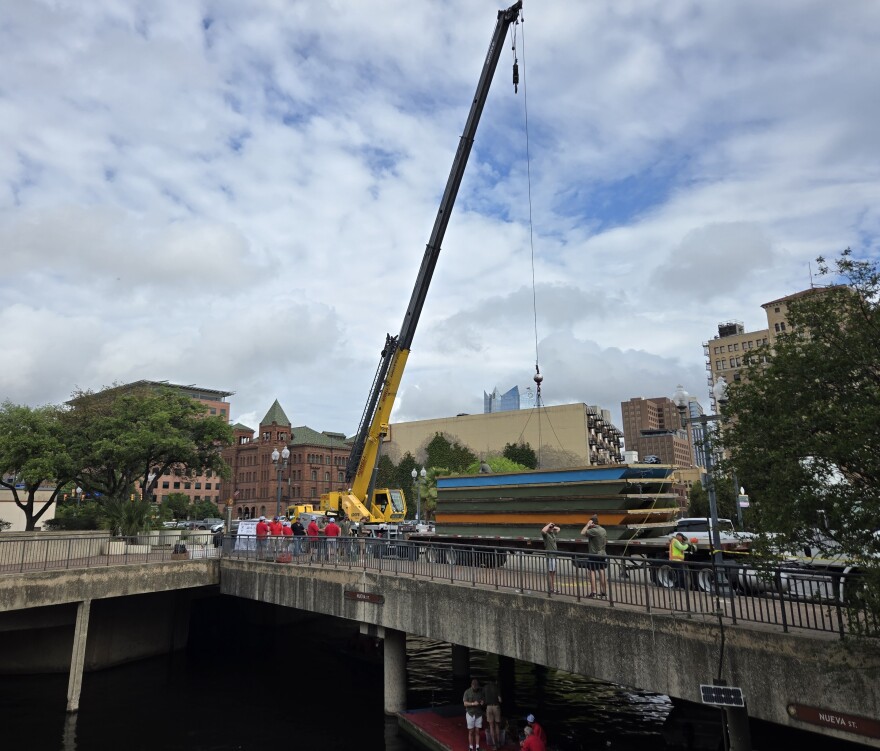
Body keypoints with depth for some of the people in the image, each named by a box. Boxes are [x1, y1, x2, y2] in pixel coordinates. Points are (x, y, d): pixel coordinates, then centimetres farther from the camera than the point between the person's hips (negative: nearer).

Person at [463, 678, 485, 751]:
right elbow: (465, 703, -11)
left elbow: (483, 700, 8)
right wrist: (473, 704, -25)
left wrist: (482, 702, -16)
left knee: (477, 731, 5)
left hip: (479, 714, 2)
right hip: (470, 714, -2)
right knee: (471, 731, 3)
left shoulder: (481, 691, -2)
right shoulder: (467, 692, -9)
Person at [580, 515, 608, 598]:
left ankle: (593, 592, -6)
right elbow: (606, 540, 19)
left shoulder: (593, 530, -20)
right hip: (602, 554, 8)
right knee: (601, 572, 12)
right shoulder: (603, 530, 8)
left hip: (594, 555, -8)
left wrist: (588, 525, -17)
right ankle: (603, 591, 18)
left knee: (592, 572, -3)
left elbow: (582, 533, -25)